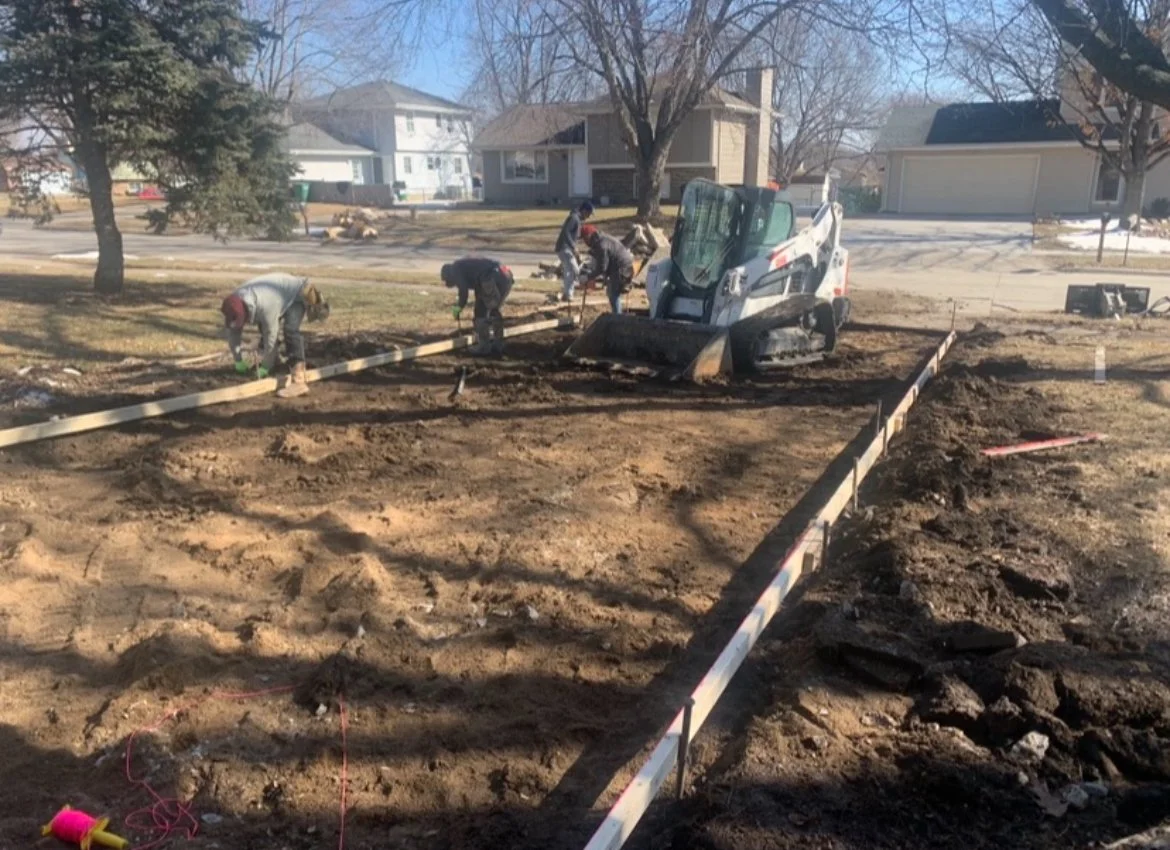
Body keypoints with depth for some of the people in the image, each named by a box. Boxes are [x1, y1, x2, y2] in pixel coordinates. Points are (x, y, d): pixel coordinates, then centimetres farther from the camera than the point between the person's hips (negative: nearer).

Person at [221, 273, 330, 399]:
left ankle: (298, 382, -38)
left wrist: (265, 367, -20)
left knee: (290, 331, -27)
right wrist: (238, 360, -5)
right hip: (279, 293, 9)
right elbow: (233, 333, -6)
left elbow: (271, 338, -31)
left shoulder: (266, 308, -40)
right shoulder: (234, 305, -18)